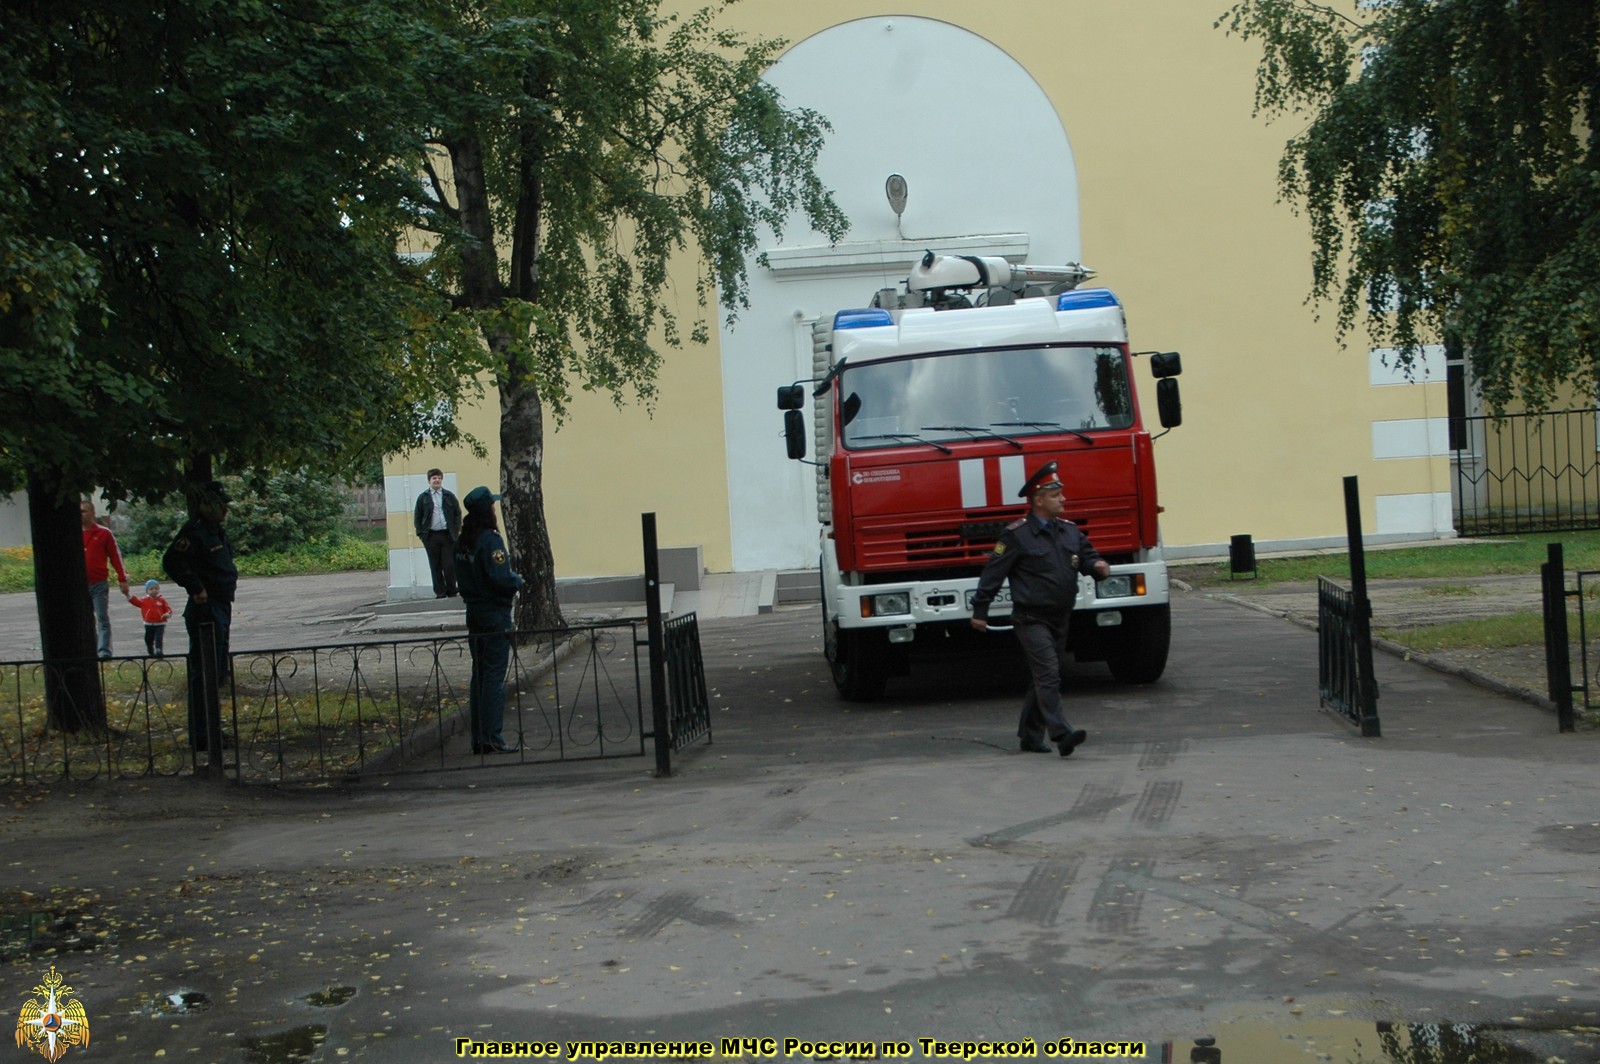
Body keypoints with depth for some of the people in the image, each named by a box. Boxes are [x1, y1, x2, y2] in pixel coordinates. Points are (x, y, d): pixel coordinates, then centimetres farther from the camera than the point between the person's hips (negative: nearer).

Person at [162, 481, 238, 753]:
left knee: (216, 673, 18)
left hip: (221, 608, 11)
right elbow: (171, 562, -27)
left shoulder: (216, 532, 16)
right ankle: (202, 737, -4)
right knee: (204, 674, -8)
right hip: (205, 611, -11)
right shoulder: (194, 532, -15)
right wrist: (196, 588, -25)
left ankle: (212, 730, 28)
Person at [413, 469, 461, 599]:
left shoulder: (449, 496, 8)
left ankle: (452, 592, 7)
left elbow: (458, 514, 9)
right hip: (431, 536, 0)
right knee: (435, 567, 2)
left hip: (448, 535, 0)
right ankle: (440, 593, 7)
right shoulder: (423, 498, 6)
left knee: (450, 566, -1)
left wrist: (456, 531, 0)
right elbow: (417, 517, 8)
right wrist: (421, 534, -1)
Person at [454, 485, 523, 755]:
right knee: (495, 677, -4)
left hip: (473, 614, 8)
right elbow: (500, 579, -22)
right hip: (495, 615, -8)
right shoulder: (490, 539, -17)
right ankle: (492, 739, -3)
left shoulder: (462, 541, 8)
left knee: (479, 675, 12)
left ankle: (478, 738, 16)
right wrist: (518, 581, -4)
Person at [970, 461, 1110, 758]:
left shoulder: (1070, 531, 12)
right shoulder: (1016, 535, -8)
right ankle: (1062, 734, -22)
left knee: (1043, 679, 12)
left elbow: (1088, 556, 13)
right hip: (1031, 619, -7)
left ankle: (1030, 736, 23)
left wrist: (1099, 566, -12)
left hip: (1060, 619, 7)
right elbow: (993, 573, -5)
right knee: (1048, 674, -16)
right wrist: (980, 610, -5)